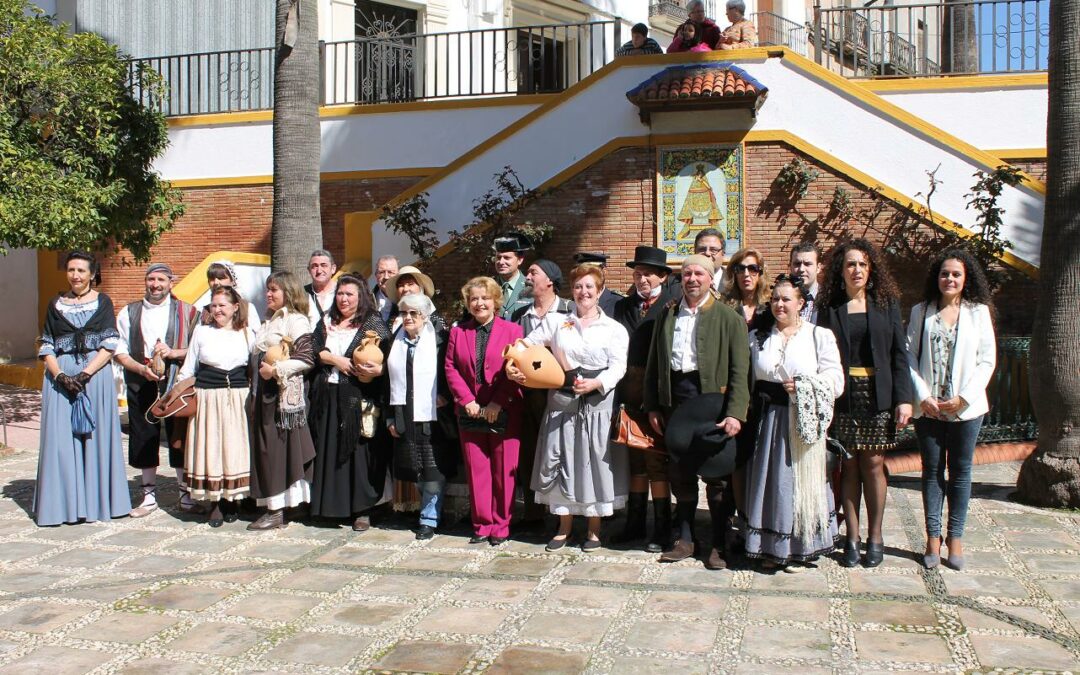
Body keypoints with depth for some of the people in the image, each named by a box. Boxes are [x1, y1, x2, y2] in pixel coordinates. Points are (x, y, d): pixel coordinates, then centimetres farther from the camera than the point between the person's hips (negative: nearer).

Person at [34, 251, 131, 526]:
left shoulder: (102, 302, 6)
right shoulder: (56, 305, 11)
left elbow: (110, 345, -2)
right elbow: (46, 347, 7)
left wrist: (85, 374, -14)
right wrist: (60, 376, -10)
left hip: (96, 375, -2)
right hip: (60, 376, 2)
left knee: (96, 435, 1)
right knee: (61, 438, 1)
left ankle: (95, 501, 9)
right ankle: (63, 503, 9)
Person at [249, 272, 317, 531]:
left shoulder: (296, 320, -8)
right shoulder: (270, 321, 18)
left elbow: (306, 358, -18)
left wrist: (276, 369, -19)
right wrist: (260, 372, 12)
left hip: (285, 393, -9)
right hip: (266, 392, 9)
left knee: (278, 447, -7)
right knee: (266, 448, 9)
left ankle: (277, 511, -2)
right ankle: (273, 506, 16)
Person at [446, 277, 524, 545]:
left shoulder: (512, 330, 0)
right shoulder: (458, 331, 11)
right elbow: (451, 367, 5)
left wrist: (498, 403, -13)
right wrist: (467, 400, -7)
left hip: (504, 413, -3)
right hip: (471, 413, 3)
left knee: (503, 470, 2)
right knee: (476, 470, 6)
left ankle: (501, 525, 12)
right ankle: (482, 524, 15)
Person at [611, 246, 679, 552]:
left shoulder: (675, 302, -6)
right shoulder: (624, 306, 12)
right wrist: (621, 395, 1)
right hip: (631, 392, 6)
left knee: (657, 460, -2)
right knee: (635, 459, 13)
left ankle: (662, 530, 9)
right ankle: (635, 524, 23)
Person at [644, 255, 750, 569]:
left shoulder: (728, 318, 0)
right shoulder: (667, 314, 12)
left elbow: (739, 370, -6)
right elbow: (653, 363, 12)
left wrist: (735, 413, -15)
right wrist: (652, 406, 6)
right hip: (675, 398, 4)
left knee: (717, 476, 3)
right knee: (680, 474, 11)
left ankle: (718, 545, 13)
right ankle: (684, 539, 23)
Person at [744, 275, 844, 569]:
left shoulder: (820, 336, 2)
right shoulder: (757, 337, 12)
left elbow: (835, 380, -4)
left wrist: (804, 386, -18)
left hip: (803, 422, -2)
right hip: (767, 421, 3)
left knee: (800, 483, 2)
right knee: (768, 481, 5)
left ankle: (798, 548, 15)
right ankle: (771, 547, 16)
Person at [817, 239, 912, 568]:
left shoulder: (887, 303, 5)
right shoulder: (829, 307, 4)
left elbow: (899, 354, 3)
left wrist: (904, 398, -3)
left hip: (878, 397, 0)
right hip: (843, 397, 0)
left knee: (873, 465, 2)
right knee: (849, 467, 4)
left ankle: (875, 537, 15)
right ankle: (852, 538, 13)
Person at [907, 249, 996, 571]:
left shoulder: (979, 312, 3)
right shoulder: (921, 311, 5)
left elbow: (987, 360, 0)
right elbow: (909, 355, 1)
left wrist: (963, 397, -9)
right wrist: (923, 396, -10)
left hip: (965, 407, 0)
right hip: (928, 407, 1)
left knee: (960, 471, 6)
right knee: (932, 471, 6)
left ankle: (955, 538, 15)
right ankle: (933, 537, 13)